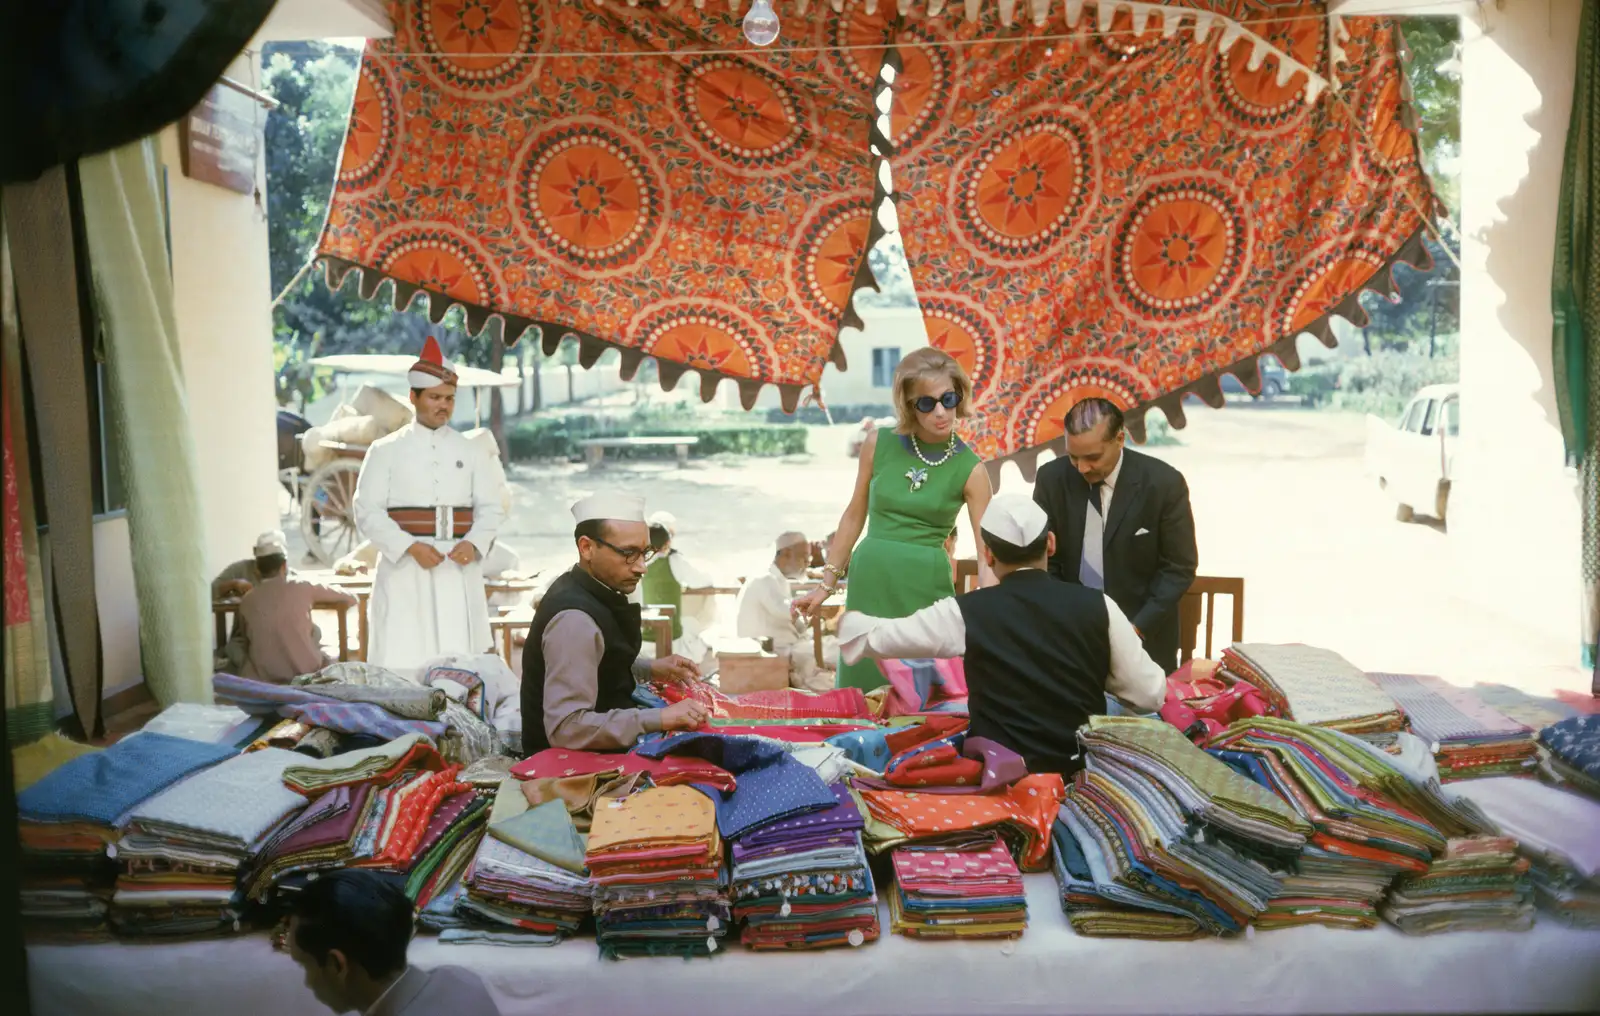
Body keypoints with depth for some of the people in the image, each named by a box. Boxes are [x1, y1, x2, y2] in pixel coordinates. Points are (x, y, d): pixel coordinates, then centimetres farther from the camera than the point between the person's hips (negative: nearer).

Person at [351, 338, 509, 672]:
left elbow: (491, 507, 6)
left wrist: (473, 544, -14)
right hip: (405, 571, -2)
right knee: (403, 659, -5)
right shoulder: (385, 451, 4)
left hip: (459, 570, 2)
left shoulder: (472, 452, 10)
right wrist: (411, 547, -15)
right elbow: (367, 511, -2)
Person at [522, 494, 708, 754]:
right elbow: (566, 727, -30)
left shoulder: (590, 593, 4)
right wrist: (660, 719, -30)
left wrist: (649, 670, 8)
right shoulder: (574, 619, -25)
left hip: (594, 751, 9)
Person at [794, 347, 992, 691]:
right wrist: (827, 585, 9)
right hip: (869, 579, 2)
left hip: (926, 585, -2)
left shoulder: (970, 469, -6)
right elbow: (854, 516, 9)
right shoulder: (879, 444, -1)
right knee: (862, 691, 9)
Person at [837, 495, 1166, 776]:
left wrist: (847, 620, 26)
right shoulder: (1097, 605, -6)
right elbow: (1151, 695, 0)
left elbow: (879, 637, 4)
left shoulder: (967, 612, -10)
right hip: (1086, 775, 3)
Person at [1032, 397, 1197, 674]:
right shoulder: (1052, 478, -8)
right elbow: (1045, 560, -1)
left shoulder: (1164, 483, -14)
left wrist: (1137, 627, -17)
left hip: (1144, 635, -1)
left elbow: (1179, 568, -9)